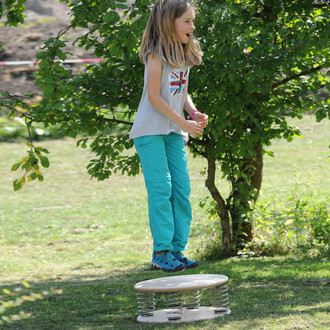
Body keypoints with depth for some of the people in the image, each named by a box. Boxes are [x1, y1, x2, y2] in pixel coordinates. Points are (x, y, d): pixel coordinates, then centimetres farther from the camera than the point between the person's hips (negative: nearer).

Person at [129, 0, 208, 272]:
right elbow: (153, 96, -15)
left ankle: (177, 250, 7)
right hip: (151, 131, -7)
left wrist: (195, 113, 1)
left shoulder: (185, 55, 12)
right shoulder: (157, 54, -11)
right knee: (161, 189, -9)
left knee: (181, 190, 2)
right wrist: (183, 122, -16)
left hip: (175, 133, 7)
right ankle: (161, 252, -6)